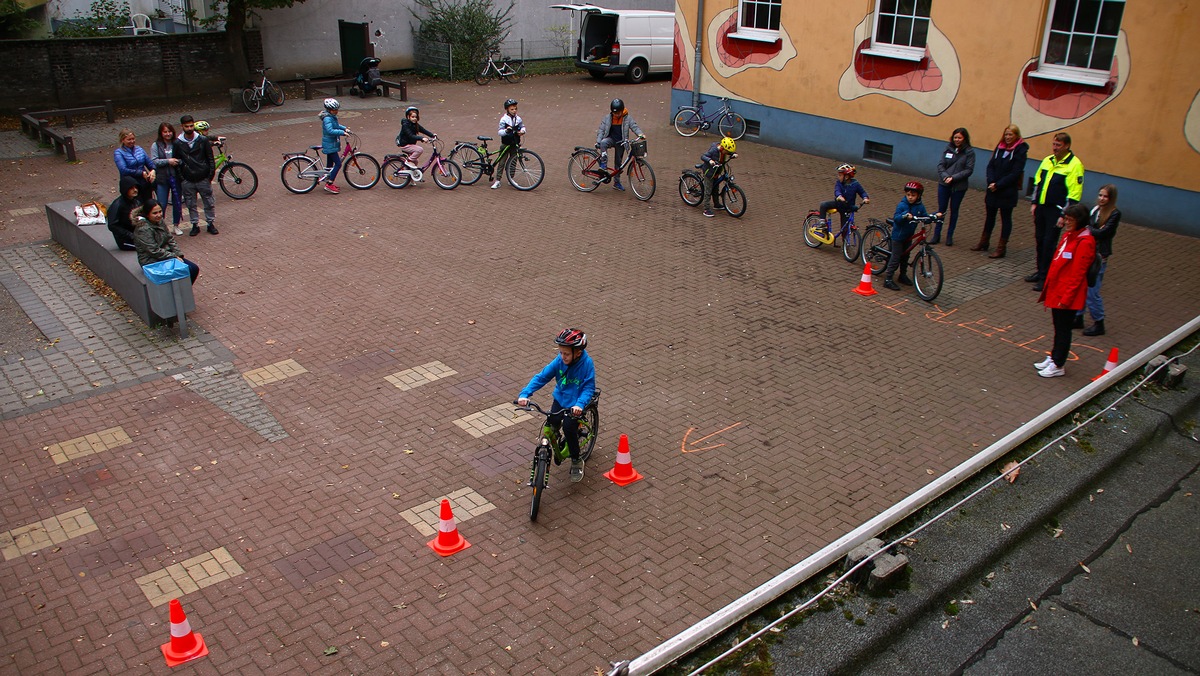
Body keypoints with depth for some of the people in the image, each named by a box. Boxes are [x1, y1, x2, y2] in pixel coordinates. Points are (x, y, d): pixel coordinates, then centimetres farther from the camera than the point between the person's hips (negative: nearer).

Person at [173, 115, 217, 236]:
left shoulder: (203, 140, -5)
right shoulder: (178, 143, -3)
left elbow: (210, 158, 1)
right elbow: (176, 161, 4)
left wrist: (211, 174, -3)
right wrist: (180, 177, -1)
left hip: (203, 179, -1)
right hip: (188, 181, 1)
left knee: (209, 203, 7)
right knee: (191, 205, 10)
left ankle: (211, 224, 23)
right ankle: (195, 225, 22)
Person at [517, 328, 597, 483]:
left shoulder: (587, 364, -21)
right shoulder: (559, 361, -12)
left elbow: (589, 388, -22)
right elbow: (541, 377, -13)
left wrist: (580, 404, -40)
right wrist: (524, 394, -25)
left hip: (576, 405, -4)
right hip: (560, 399, 4)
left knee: (568, 427, -21)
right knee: (553, 422, -19)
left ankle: (576, 461, 2)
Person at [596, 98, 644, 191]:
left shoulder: (627, 118, -6)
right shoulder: (607, 118, -4)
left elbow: (634, 126, -14)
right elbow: (601, 130, -4)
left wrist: (640, 134, -34)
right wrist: (598, 142, -17)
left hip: (621, 142, 1)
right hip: (610, 139, -1)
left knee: (618, 162, 8)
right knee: (603, 142, -37)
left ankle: (616, 182, 20)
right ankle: (604, 164, -27)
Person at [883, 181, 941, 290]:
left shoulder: (920, 206, 0)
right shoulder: (902, 205, -18)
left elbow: (925, 217, 3)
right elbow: (896, 218, -27)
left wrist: (935, 215, -14)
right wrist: (905, 215, -45)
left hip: (908, 235, 6)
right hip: (898, 235, -6)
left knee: (905, 256, 18)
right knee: (896, 258, -6)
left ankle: (903, 275, 33)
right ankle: (887, 279, -2)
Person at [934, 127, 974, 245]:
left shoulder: (969, 152, -6)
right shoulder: (948, 148, 1)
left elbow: (969, 170, -10)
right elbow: (940, 164, -1)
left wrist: (953, 177, -19)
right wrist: (945, 176, -17)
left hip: (959, 186, -2)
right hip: (944, 184, 2)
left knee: (954, 210, 9)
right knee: (941, 209, 6)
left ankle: (950, 236, 19)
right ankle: (936, 235, 15)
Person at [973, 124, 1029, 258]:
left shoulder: (1020, 151, -9)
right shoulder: (1000, 147, 7)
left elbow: (1015, 173, -15)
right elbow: (990, 165, 4)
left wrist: (998, 185, -17)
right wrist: (991, 182, -11)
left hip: (1008, 191, -5)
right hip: (993, 190, 5)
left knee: (1006, 218, 4)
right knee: (990, 215, 15)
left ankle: (1001, 248, 8)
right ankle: (984, 242, 28)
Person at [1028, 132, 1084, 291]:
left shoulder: (1074, 165, -12)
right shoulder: (1048, 160, 9)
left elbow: (1074, 193, -14)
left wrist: (1065, 215, -17)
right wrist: (1034, 203, 13)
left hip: (1056, 210, -6)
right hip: (1041, 207, 6)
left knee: (1049, 243, -4)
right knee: (1040, 240, 13)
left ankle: (1045, 277, 2)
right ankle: (1040, 271, 26)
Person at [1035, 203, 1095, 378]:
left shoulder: (1084, 242, -19)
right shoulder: (1069, 235, 8)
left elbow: (1077, 275, -20)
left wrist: (1066, 298, -19)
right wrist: (1048, 290, 16)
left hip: (1068, 296, -8)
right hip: (1056, 291, 8)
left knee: (1063, 329, 4)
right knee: (1058, 327, 19)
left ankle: (1058, 366, 14)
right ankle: (1053, 358, 32)